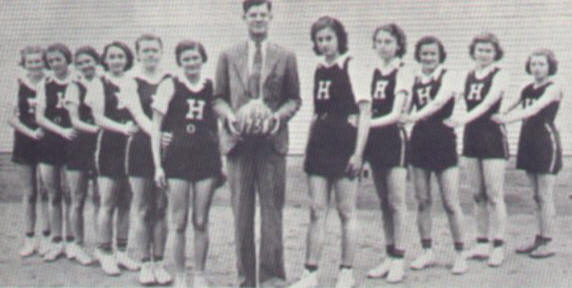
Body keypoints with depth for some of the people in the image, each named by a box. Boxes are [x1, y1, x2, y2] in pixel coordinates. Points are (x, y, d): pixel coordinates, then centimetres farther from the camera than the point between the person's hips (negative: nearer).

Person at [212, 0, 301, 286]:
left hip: (272, 140, -1)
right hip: (238, 141, 1)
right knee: (241, 212, 3)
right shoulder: (228, 56, 11)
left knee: (272, 210, -2)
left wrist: (278, 116, -9)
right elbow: (218, 98, 12)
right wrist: (229, 115, -8)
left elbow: (294, 98, 10)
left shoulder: (285, 57, 9)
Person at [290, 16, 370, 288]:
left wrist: (358, 152, -14)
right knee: (317, 211, 3)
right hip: (320, 143, 5)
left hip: (344, 144, -5)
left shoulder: (350, 68, -6)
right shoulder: (319, 70, 12)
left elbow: (365, 113, -8)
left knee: (346, 212, 3)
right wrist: (309, 147, 14)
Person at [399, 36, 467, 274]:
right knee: (422, 201, 7)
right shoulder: (415, 80, 8)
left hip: (443, 140, -4)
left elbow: (438, 103, -21)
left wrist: (415, 116, -36)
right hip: (420, 139, 4)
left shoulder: (446, 77, -5)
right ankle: (427, 252, 18)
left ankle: (460, 255, 5)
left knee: (451, 203, -4)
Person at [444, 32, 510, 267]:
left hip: (493, 136, -5)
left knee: (494, 195, -5)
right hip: (471, 136, 5)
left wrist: (464, 118, -33)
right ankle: (482, 244, 16)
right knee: (478, 195, 9)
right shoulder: (468, 76, 12)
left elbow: (488, 103, -19)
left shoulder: (499, 75, -5)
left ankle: (498, 247, -1)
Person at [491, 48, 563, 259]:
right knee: (536, 196, 10)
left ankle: (548, 242, -1)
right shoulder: (527, 89, 14)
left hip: (546, 141, -7)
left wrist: (508, 118, -34)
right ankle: (540, 239, 16)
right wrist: (498, 117, -6)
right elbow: (512, 107, 14)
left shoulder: (553, 88, -8)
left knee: (545, 196, -6)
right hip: (529, 140, 7)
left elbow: (536, 108, -22)